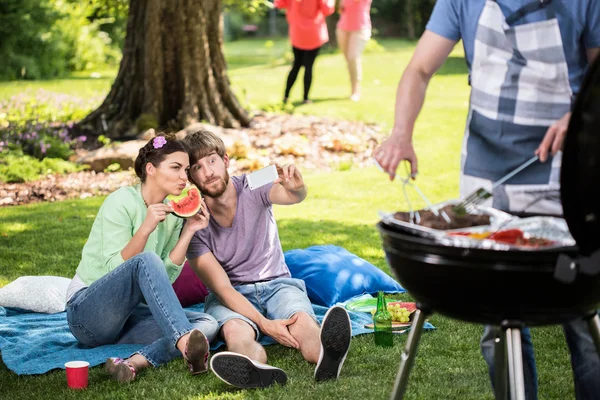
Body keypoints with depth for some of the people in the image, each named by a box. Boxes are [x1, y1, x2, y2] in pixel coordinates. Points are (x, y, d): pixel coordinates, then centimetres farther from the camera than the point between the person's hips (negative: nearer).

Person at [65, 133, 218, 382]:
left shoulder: (173, 214, 7)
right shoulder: (122, 201, -11)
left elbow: (164, 277, 0)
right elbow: (116, 268, -18)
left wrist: (188, 232, -8)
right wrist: (146, 229, -31)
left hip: (128, 315, 7)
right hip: (88, 311, -7)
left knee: (207, 324, -17)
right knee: (146, 260, -34)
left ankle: (136, 362, -41)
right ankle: (186, 344, -52)